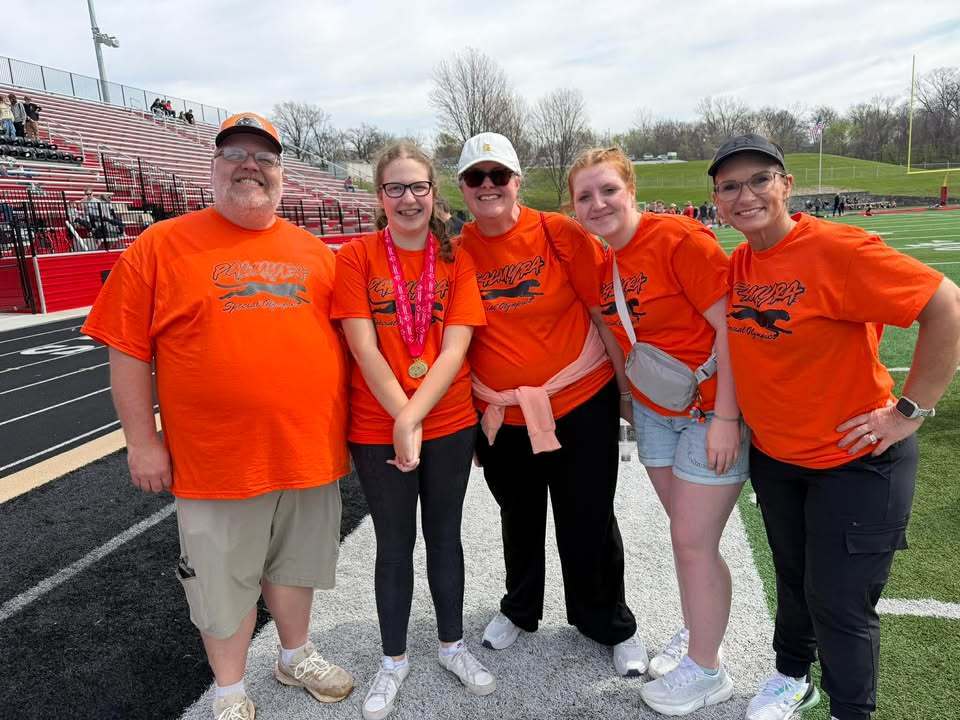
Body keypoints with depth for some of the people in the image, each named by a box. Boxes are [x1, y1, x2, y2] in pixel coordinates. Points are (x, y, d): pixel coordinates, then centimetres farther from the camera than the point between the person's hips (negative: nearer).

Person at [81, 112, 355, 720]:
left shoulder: (314, 251, 6)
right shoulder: (162, 245, -4)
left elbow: (343, 336, 12)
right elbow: (128, 350, -4)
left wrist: (345, 421, 10)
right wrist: (142, 441, -6)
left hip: (310, 448, 4)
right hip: (216, 458, -3)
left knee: (295, 562, 21)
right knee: (225, 580, 13)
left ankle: (296, 656, 47)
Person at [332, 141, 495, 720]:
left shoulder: (457, 260, -1)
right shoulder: (357, 256, -6)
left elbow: (455, 348, -10)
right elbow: (364, 348, -13)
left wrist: (413, 416, -20)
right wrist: (402, 419, -19)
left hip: (450, 424, 2)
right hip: (378, 429, -1)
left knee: (445, 535, 17)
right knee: (395, 545, 13)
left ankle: (453, 644, 39)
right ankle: (394, 659, 35)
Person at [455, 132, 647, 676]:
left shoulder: (559, 232, -10)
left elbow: (604, 310, -5)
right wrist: (473, 409, 5)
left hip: (581, 402, -2)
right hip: (501, 415, 3)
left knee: (588, 524, 8)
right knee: (519, 519, 21)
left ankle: (612, 626, 34)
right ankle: (520, 610, 47)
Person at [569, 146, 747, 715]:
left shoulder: (679, 239, -19)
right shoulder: (599, 262, 4)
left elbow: (730, 326, -20)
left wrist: (725, 417, -21)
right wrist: (630, 397, 11)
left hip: (712, 411, -6)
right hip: (653, 411, 6)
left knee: (694, 541, 0)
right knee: (684, 532, 16)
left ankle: (706, 671, 22)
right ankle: (695, 634, 37)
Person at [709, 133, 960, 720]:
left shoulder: (836, 249, -22)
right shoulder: (737, 264, -1)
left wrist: (910, 410, -20)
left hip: (854, 461, -6)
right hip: (772, 456, 6)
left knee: (838, 601, 6)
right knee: (792, 578, 23)